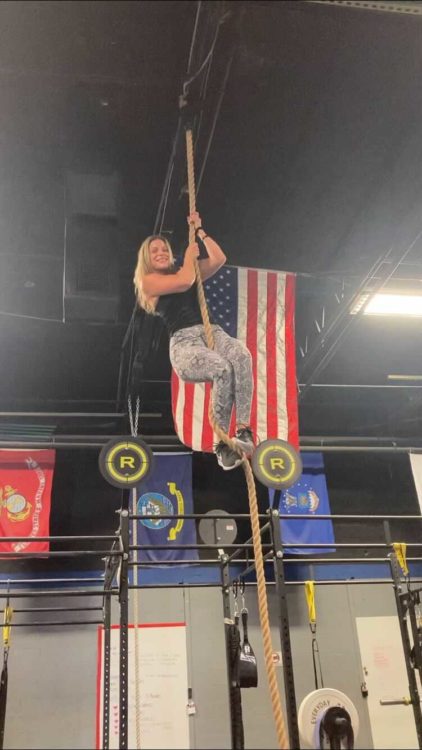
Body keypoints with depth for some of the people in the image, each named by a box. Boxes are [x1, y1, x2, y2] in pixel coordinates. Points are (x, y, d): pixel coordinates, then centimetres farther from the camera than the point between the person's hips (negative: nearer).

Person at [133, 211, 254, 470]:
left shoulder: (187, 271, 29)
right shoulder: (149, 281, 11)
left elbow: (219, 259, 17)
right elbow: (184, 281, -6)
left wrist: (199, 230, 20)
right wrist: (190, 254, 11)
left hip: (212, 332, 5)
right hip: (184, 343, -5)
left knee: (242, 355, -32)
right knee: (223, 369, -36)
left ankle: (244, 430, -37)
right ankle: (222, 443, -27)